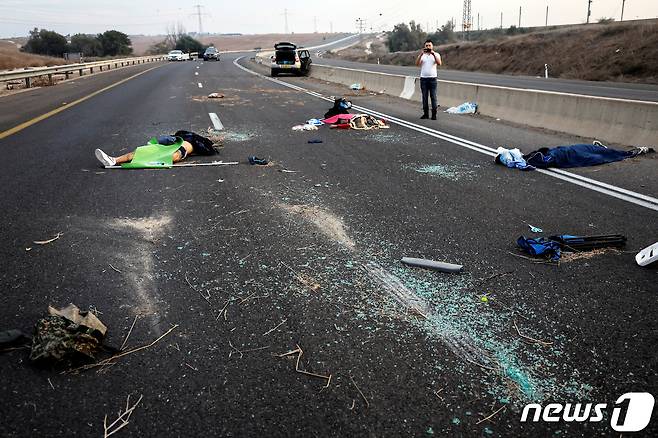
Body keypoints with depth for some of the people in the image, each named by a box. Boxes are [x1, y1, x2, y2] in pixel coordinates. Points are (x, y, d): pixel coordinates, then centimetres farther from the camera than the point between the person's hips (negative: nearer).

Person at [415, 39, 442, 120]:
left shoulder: (436, 54, 6)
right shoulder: (422, 55, 10)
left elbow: (439, 63, -12)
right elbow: (417, 63, -7)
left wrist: (433, 54, -19)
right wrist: (421, 54, -17)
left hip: (432, 78, -2)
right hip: (423, 78, 2)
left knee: (433, 97, -4)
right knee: (424, 97, 4)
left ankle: (434, 114, -2)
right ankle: (425, 114, 11)